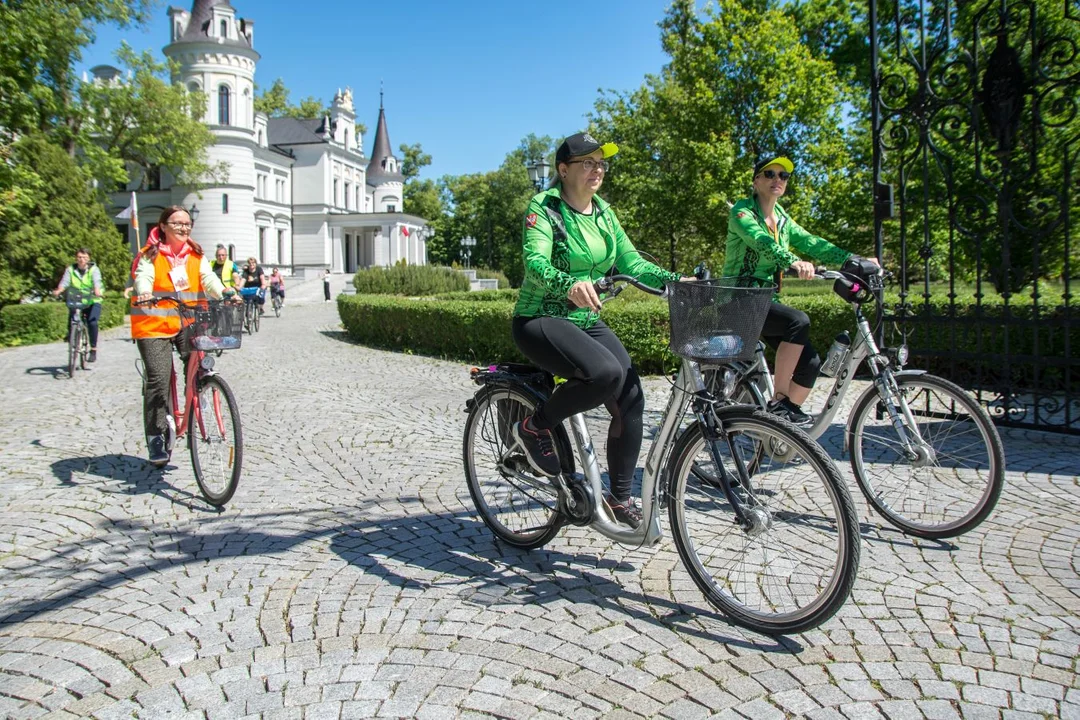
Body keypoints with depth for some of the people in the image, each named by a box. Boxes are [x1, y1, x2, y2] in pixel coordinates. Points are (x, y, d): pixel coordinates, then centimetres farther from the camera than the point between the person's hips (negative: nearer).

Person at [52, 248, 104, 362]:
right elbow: (65, 281, -13)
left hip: (92, 301, -2)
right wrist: (58, 290, -35)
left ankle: (93, 350, -12)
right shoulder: (70, 269, 3)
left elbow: (97, 281, -22)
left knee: (92, 322, -23)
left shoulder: (94, 269, -3)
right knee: (71, 322, -20)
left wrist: (97, 291, -44)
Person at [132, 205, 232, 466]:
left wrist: (222, 292, -27)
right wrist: (144, 293, -40)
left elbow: (208, 277, -6)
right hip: (154, 325, -3)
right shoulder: (150, 255, 0)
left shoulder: (196, 255, 9)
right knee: (158, 379, -8)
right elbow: (143, 277, -16)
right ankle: (155, 438, 3)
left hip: (189, 323, 3)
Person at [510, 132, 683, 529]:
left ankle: (620, 498, 6)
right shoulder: (543, 206, -11)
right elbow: (536, 264, -27)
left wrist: (673, 279, -15)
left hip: (587, 321, 7)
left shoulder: (603, 212, 9)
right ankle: (534, 427, -8)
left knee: (631, 399, -10)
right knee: (607, 372, -33)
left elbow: (630, 261, 2)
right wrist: (569, 284, -48)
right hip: (540, 320, -7)